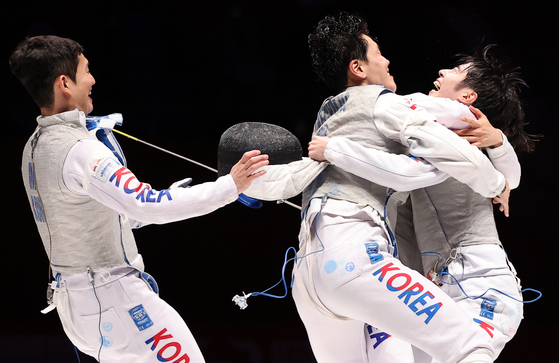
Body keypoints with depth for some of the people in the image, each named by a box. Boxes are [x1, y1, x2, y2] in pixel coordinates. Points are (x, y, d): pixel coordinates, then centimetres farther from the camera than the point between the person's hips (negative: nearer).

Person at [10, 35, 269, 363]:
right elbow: (147, 207, -30)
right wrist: (230, 187, -29)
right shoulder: (78, 151, -23)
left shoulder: (35, 148, 7)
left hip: (73, 298, 9)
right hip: (112, 299, -9)